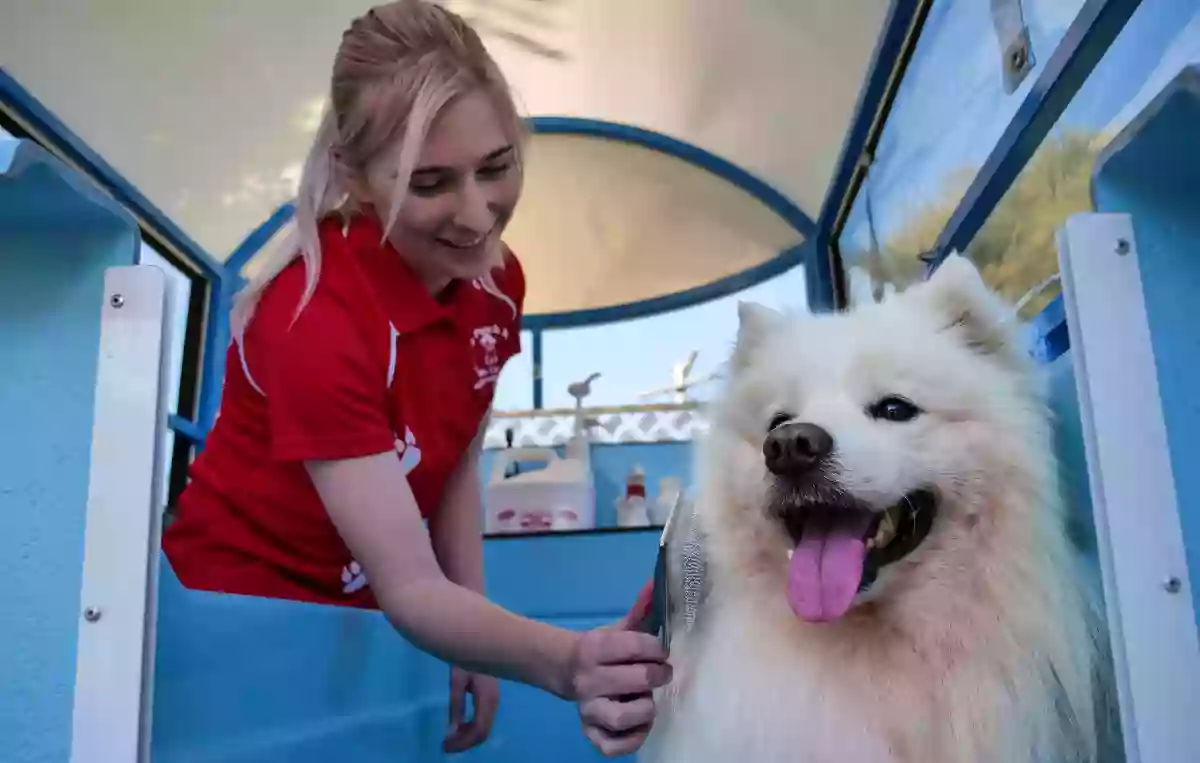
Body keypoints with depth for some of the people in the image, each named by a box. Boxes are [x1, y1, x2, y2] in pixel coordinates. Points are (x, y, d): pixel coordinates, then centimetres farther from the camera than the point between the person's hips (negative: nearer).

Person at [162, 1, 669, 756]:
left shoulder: (495, 279, -13)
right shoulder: (316, 318, -33)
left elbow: (455, 466, -2)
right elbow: (408, 587, -34)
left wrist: (475, 647, -7)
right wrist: (564, 664, -51)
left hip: (363, 605, 6)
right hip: (244, 605, -5)